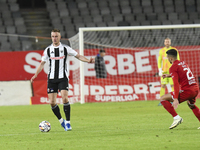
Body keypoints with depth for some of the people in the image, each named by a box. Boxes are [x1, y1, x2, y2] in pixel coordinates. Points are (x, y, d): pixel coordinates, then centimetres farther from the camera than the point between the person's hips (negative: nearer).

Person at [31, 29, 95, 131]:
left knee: (65, 98, -19)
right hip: (51, 78, 2)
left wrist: (88, 61, -11)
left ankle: (67, 122, -10)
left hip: (63, 78, -2)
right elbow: (42, 63, 13)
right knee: (52, 102, -3)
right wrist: (35, 75, 2)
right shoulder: (48, 50, 6)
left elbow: (78, 56, 6)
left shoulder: (65, 48, 2)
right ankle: (61, 120, 19)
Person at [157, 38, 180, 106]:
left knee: (173, 85, -4)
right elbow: (159, 61, 11)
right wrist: (160, 70, -2)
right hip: (164, 71, 2)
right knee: (163, 85, -2)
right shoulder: (161, 51, 7)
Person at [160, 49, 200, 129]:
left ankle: (176, 117, -10)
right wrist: (169, 75, 42)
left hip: (187, 91, -8)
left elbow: (176, 83, -17)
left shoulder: (173, 67, -7)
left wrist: (176, 99, -21)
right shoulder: (183, 63, 16)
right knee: (192, 105, 38)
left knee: (163, 99, -2)